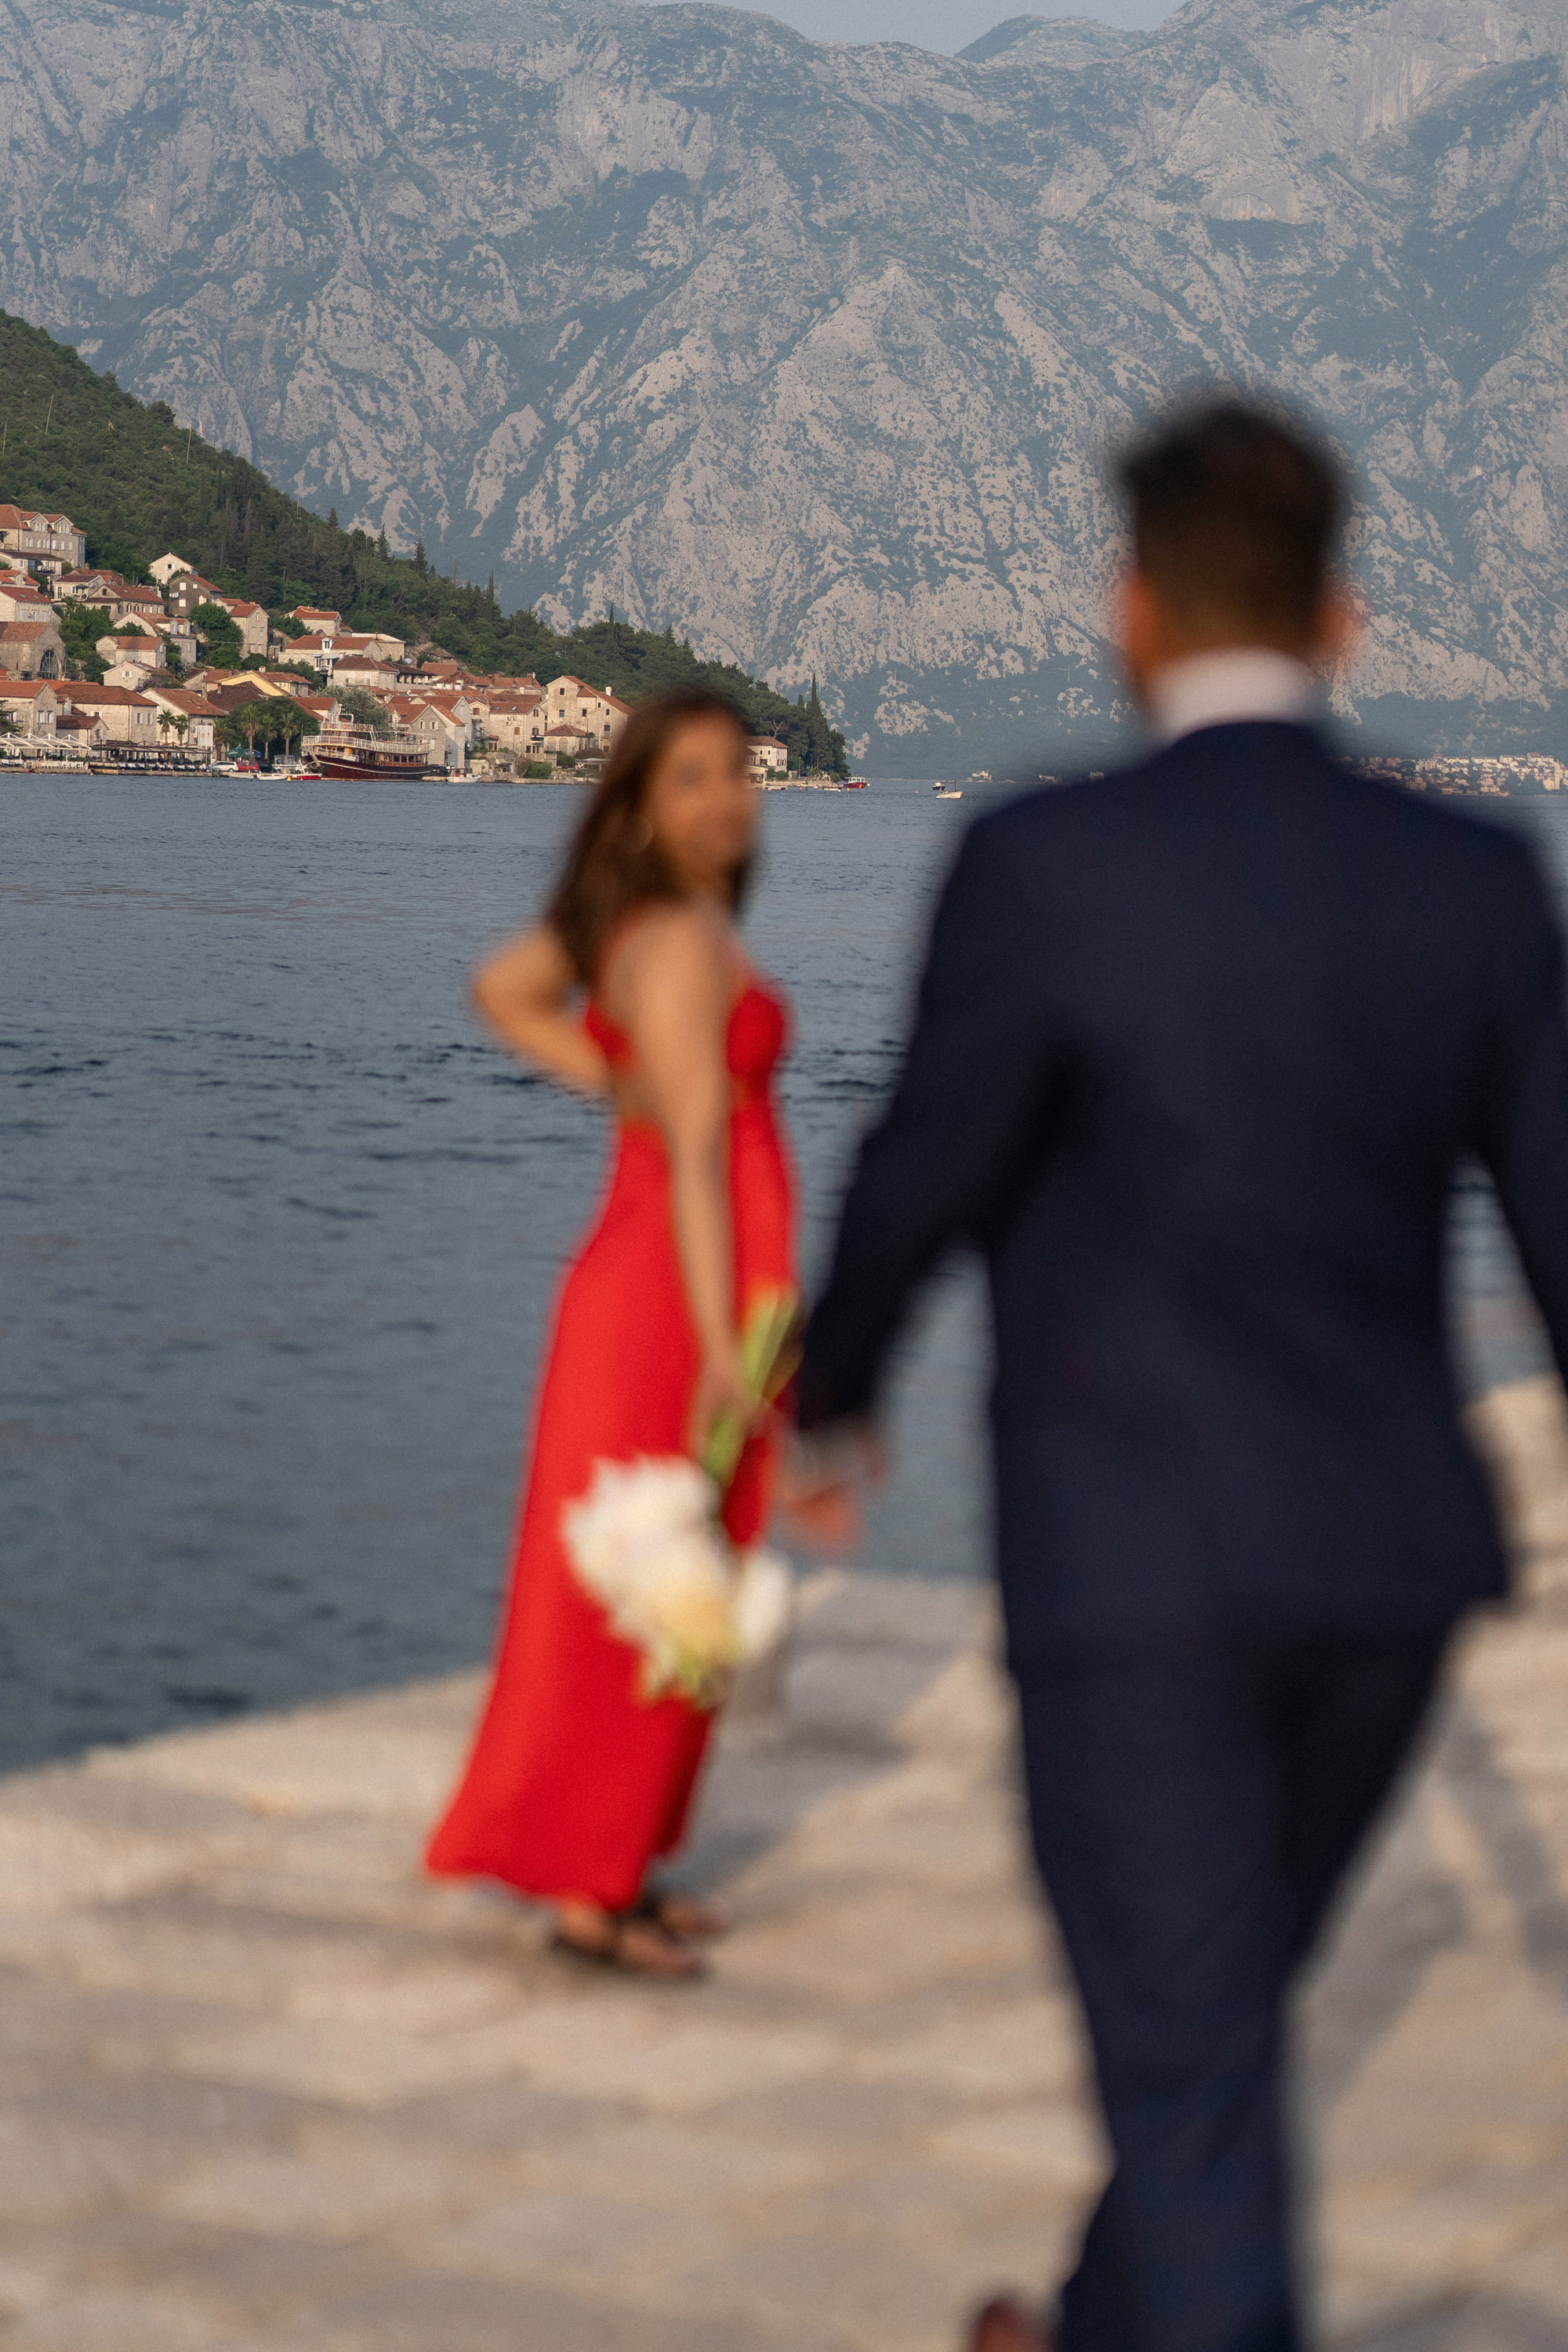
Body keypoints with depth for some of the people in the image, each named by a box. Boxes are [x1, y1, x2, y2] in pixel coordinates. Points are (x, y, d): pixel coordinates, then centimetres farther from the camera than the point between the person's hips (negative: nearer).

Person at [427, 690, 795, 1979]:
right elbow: (695, 1150, -23)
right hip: (684, 1293, -9)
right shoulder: (683, 941, -18)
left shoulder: (626, 912, 9)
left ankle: (613, 1868, 24)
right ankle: (592, 1888, 3)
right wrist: (720, 1344, -25)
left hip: (643, 1280, 9)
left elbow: (503, 989, 24)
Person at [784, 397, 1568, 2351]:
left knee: (1191, 2078, 1)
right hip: (1387, 1555, 6)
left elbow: (918, 1185, -5)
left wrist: (830, 1402, 15)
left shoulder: (1043, 867, -13)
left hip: (1133, 1577, -6)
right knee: (1216, 2000, 26)